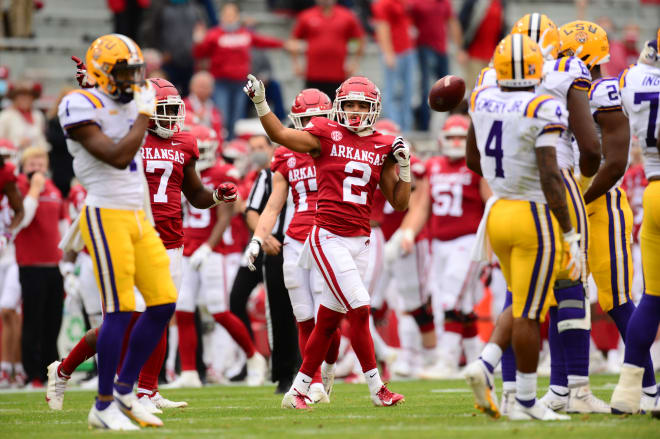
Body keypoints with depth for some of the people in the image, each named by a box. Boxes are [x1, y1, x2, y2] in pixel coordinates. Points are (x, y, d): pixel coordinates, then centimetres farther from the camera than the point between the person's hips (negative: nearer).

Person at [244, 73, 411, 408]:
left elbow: (399, 203, 12)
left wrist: (404, 167, -1)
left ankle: (298, 390, 17)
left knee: (327, 320, 8)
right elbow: (280, 135, -1)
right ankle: (377, 389, -6)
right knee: (359, 310, -13)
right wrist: (260, 103, -13)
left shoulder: (383, 147, 10)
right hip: (329, 238, -5)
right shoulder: (327, 135, -1)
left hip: (360, 241, 5)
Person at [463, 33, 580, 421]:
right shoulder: (544, 111, -17)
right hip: (536, 217, -6)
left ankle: (485, 366, 1)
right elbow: (550, 177, -21)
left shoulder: (483, 101, 3)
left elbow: (473, 161, 17)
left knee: (524, 307, 19)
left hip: (498, 213, 6)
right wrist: (570, 236, -16)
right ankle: (526, 403, 8)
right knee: (529, 312, 1)